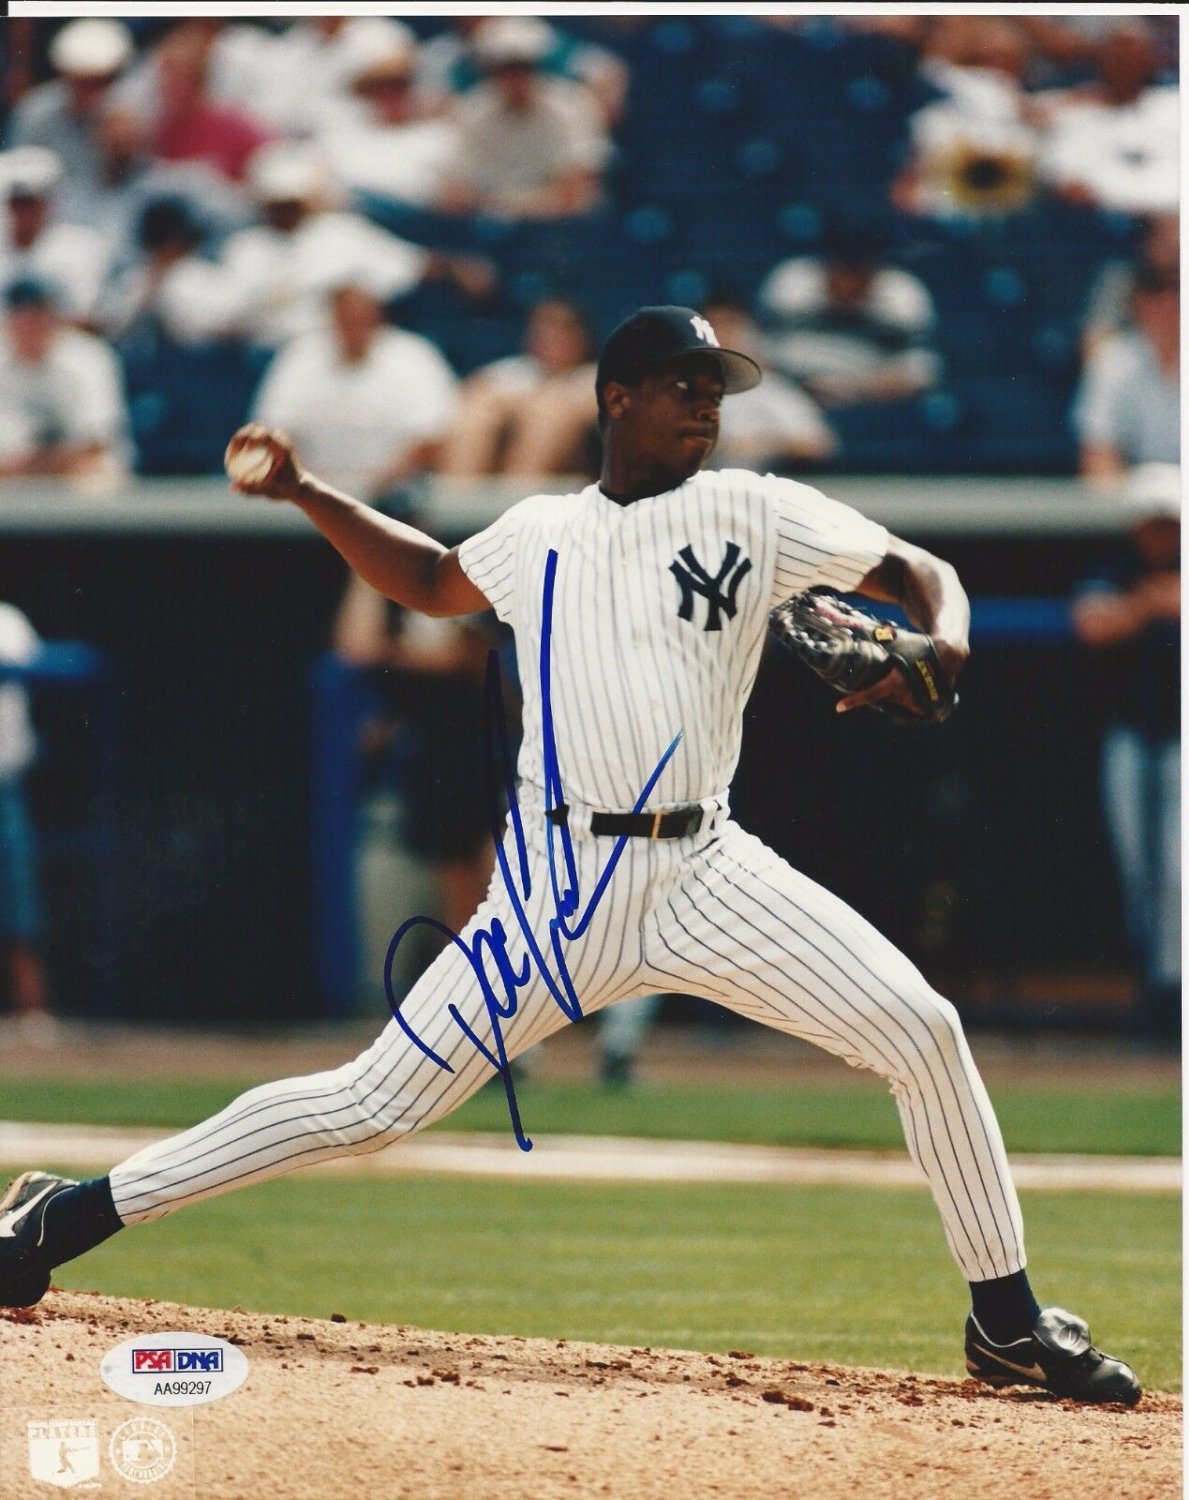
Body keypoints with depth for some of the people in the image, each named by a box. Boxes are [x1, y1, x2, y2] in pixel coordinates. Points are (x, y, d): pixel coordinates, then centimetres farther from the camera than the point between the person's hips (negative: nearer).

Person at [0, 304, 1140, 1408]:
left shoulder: (754, 514, 5)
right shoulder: (539, 536, 11)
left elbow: (920, 574, 6)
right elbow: (432, 581, 31)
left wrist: (943, 649, -16)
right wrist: (304, 495, 21)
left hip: (707, 874, 0)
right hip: (560, 884, 0)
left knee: (921, 1031, -13)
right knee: (377, 1101, -3)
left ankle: (1008, 1327, 1)